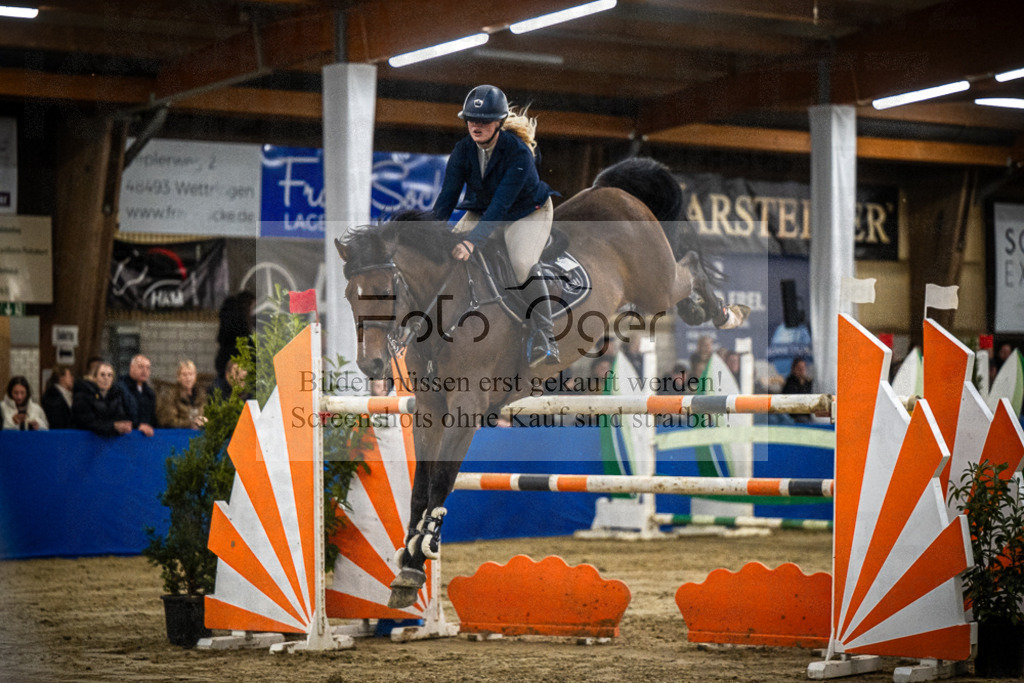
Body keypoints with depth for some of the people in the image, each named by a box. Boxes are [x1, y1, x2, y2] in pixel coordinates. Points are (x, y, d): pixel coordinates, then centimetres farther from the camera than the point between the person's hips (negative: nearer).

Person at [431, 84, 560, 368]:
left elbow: (501, 205, -37)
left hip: (527, 213, -5)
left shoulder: (518, 152, -30)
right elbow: (447, 195, -16)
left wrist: (472, 242, -47)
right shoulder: (463, 150, -14)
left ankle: (544, 338, -27)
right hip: (482, 212, 5)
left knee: (523, 263, -32)